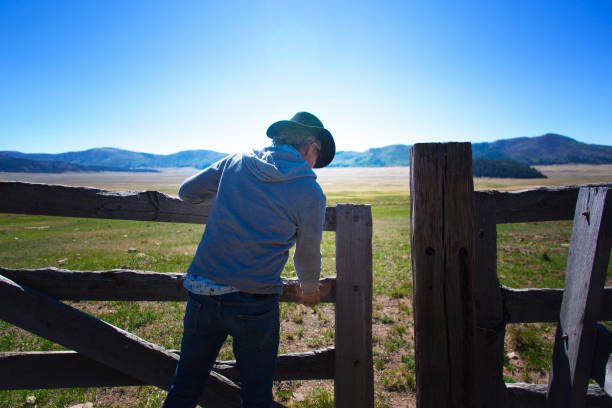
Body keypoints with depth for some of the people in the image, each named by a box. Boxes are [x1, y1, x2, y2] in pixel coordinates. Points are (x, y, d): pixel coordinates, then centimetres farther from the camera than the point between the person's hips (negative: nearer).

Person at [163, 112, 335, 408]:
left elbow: (187, 191, 15)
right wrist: (309, 288, 26)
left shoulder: (236, 162, 3)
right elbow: (308, 254, 6)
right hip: (253, 303, -3)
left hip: (201, 292, 4)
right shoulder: (310, 192, -6)